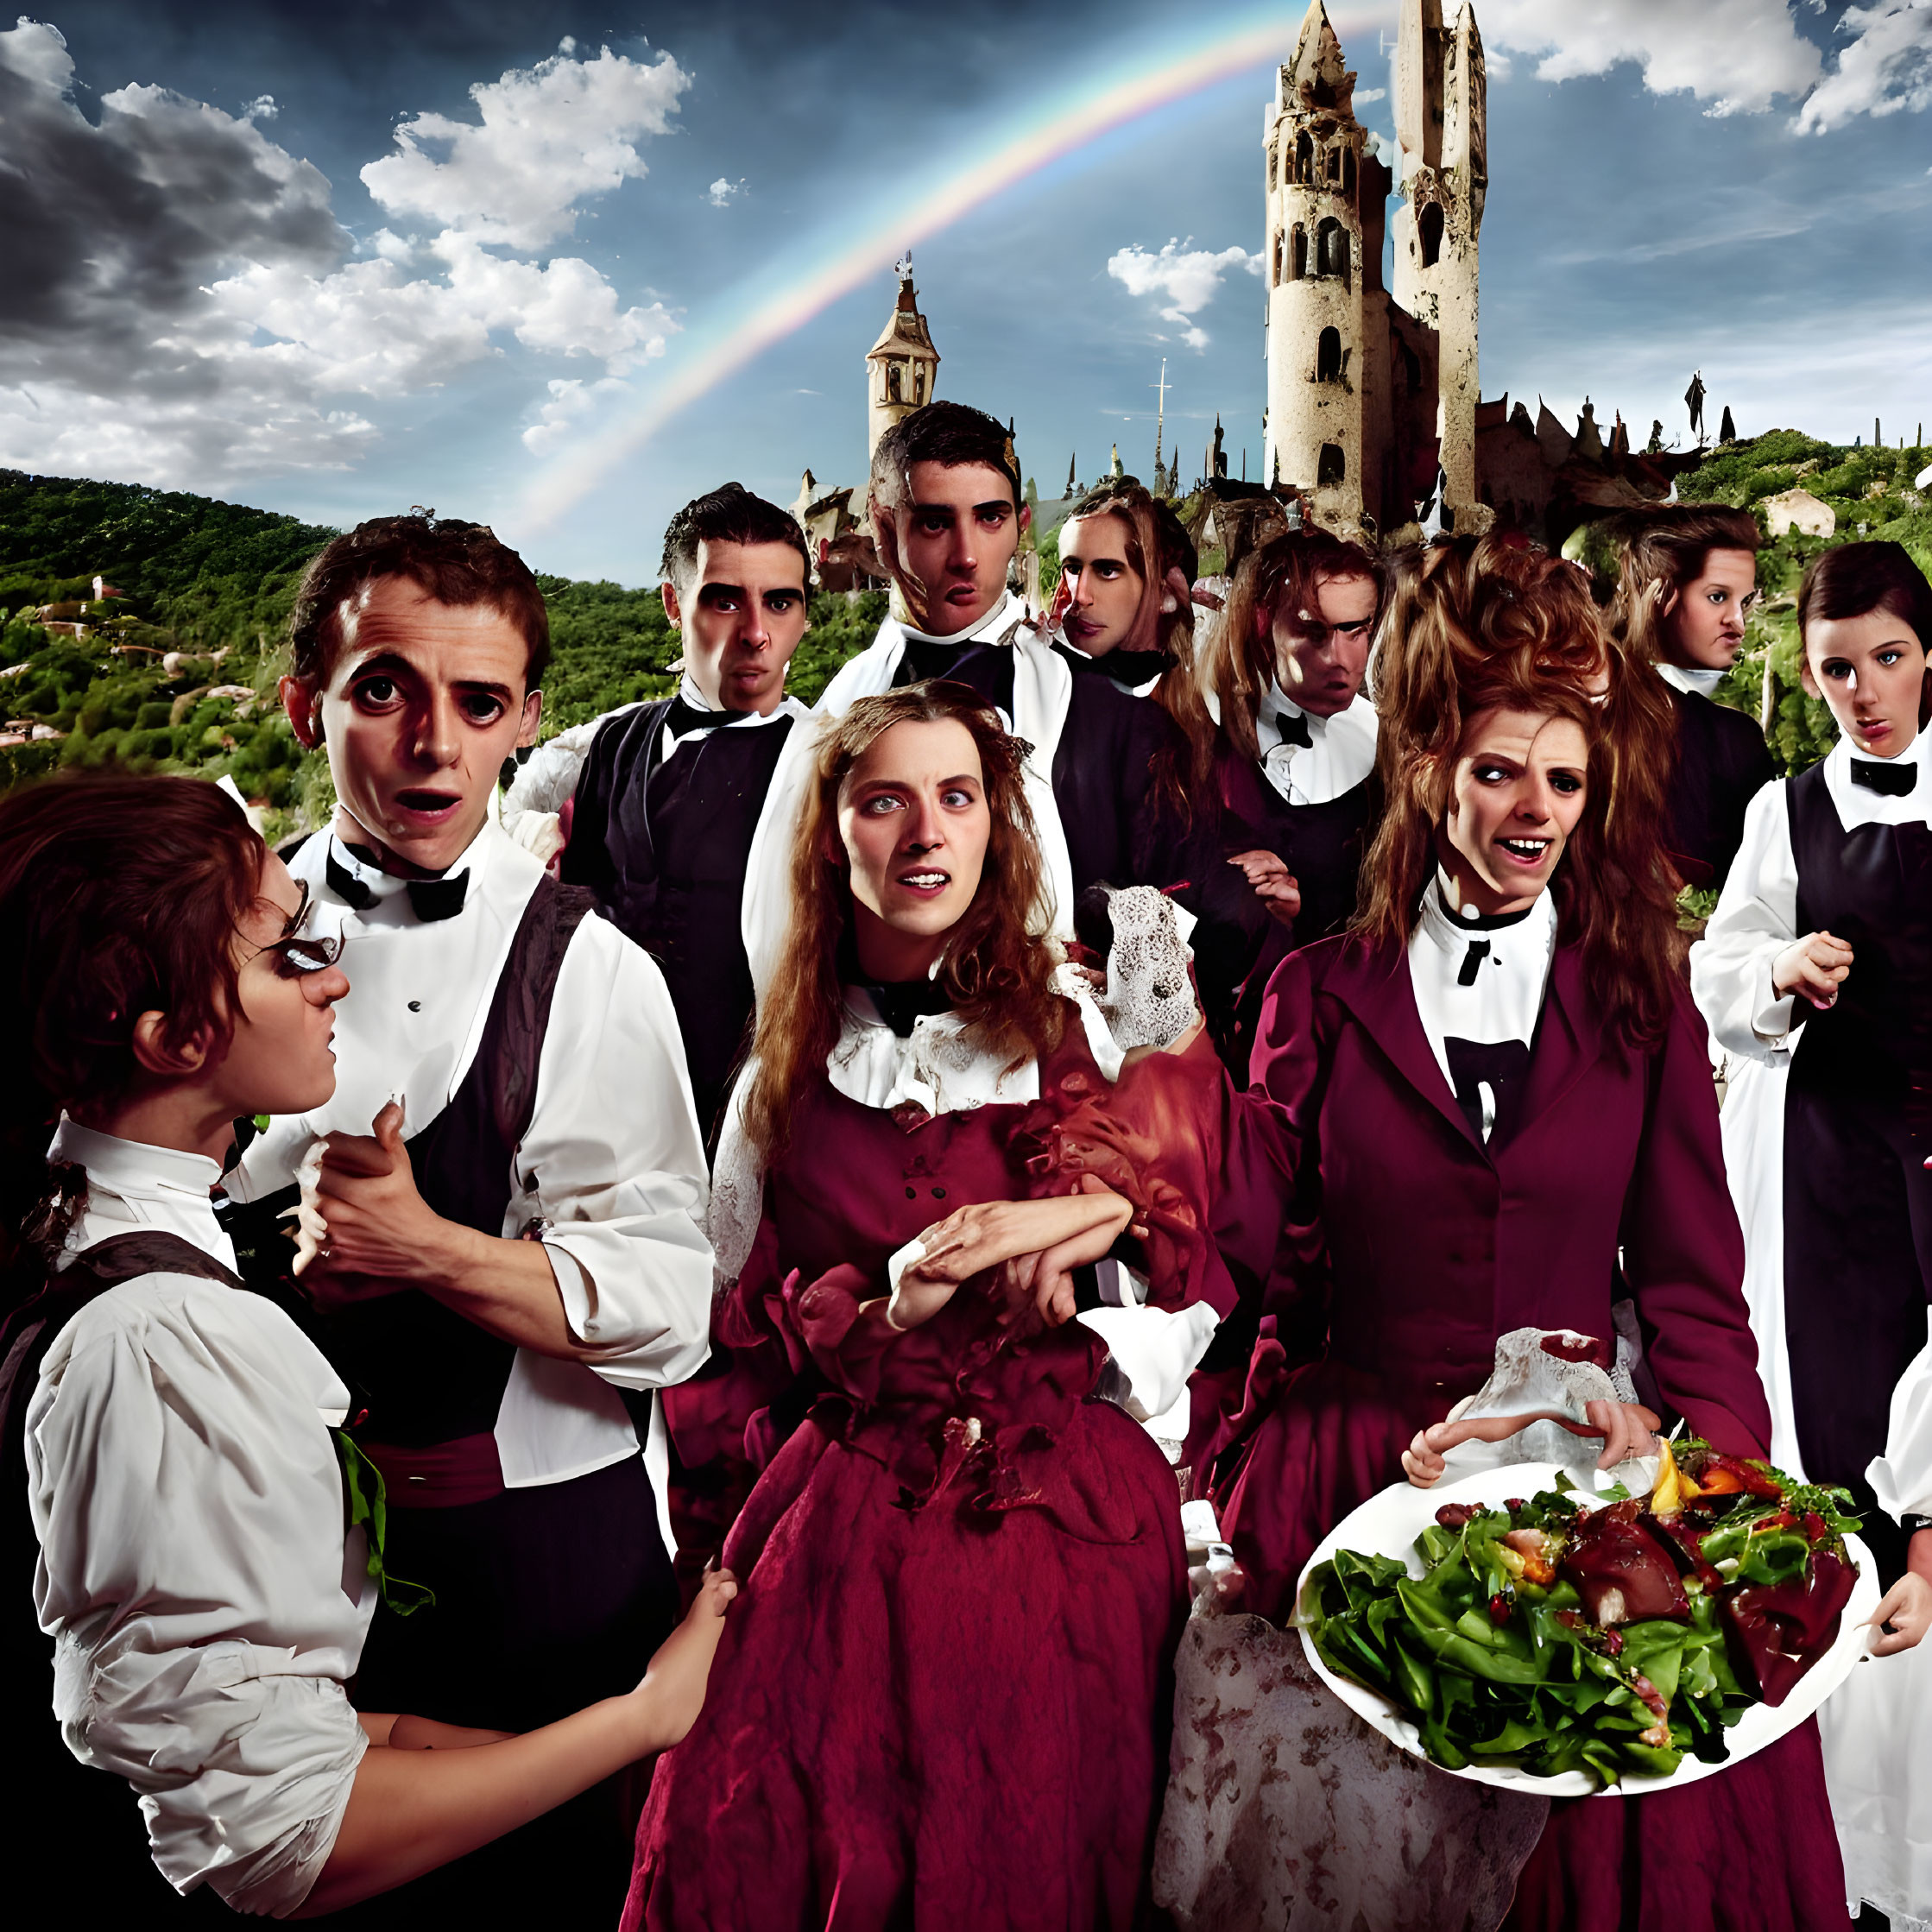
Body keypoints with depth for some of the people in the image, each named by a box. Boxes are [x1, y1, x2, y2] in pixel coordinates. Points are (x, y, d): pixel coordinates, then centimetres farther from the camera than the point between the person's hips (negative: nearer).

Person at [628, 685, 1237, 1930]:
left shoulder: (1090, 1033, 3)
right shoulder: (786, 1066, 8)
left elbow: (1187, 1311, 3)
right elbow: (736, 1326, 7)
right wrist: (886, 1308, -10)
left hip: (1067, 1518, -1)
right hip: (842, 1532, 1)